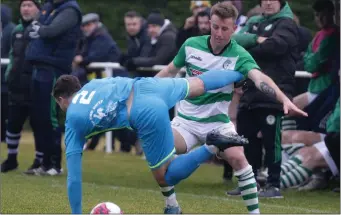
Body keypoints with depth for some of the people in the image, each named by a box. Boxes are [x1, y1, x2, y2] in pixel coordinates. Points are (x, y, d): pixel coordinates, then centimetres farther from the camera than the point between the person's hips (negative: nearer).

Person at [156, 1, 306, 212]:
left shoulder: (238, 55, -15)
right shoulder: (191, 45, -7)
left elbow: (260, 78, -33)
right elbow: (171, 70, 12)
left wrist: (284, 99, -50)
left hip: (217, 121, -2)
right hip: (186, 119, 2)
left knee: (237, 157, -23)